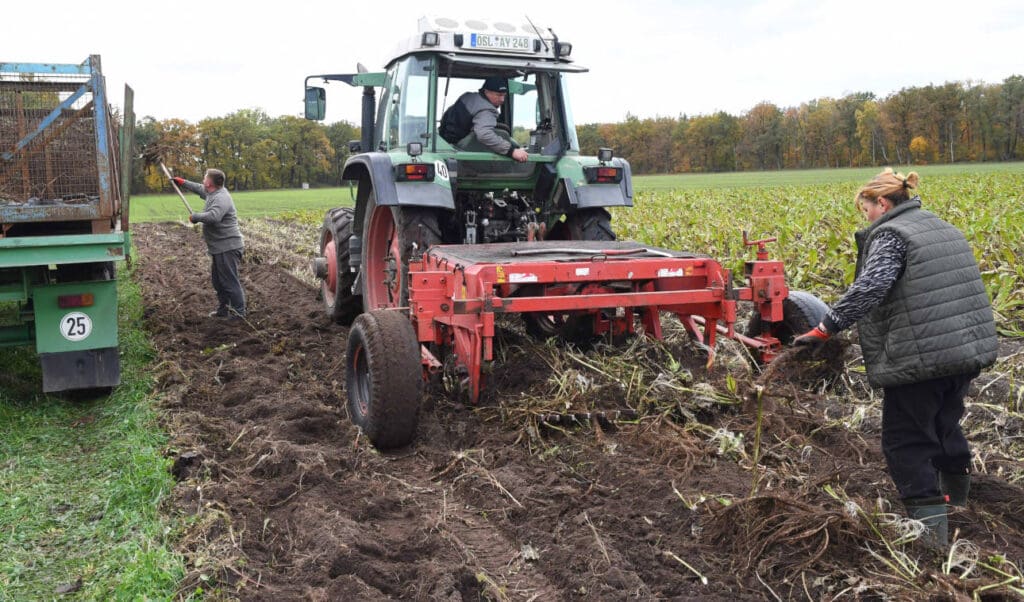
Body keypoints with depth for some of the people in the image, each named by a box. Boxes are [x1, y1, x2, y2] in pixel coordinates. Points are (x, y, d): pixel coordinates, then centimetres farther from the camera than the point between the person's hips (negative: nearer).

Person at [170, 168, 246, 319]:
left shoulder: (221, 198, -20)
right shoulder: (214, 193, 13)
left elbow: (213, 216, -36)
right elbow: (199, 188, 34)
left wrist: (195, 217, -20)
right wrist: (183, 182, 38)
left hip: (227, 248, -11)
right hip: (220, 248, 11)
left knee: (230, 281, -8)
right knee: (217, 279, 20)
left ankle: (239, 312, -2)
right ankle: (223, 309, 30)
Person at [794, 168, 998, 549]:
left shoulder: (889, 234, -12)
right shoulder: (942, 228, 16)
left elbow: (870, 288, -28)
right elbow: (959, 289, 21)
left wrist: (826, 328, -28)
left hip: (920, 358, -9)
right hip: (969, 348, 9)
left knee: (906, 442, 3)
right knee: (945, 424, 27)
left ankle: (931, 527, 1)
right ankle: (957, 500, 46)